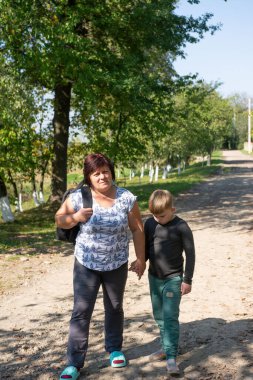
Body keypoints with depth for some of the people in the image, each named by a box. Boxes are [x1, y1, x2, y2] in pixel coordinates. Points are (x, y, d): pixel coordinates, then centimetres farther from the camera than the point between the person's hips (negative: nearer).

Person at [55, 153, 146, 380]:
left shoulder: (127, 198, -12)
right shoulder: (78, 198, -14)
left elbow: (137, 229, -4)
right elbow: (59, 219, -3)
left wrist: (141, 259, -2)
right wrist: (76, 217, -24)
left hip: (117, 265, 1)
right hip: (86, 264, -1)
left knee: (115, 308, 18)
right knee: (81, 312, -2)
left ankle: (115, 349, 39)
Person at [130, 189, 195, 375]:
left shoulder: (181, 227, -14)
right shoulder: (150, 223, 0)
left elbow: (190, 253, -10)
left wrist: (187, 280, -10)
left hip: (173, 279, -6)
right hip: (154, 277, 6)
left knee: (170, 317, -9)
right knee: (159, 316, 15)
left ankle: (171, 357, -5)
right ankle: (167, 347, 30)